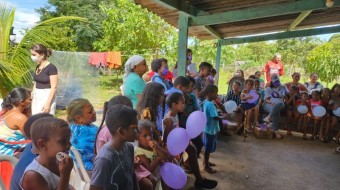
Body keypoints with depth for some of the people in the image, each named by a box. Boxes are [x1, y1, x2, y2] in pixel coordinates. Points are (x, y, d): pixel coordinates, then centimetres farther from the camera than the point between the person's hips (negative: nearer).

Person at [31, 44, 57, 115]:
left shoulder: (51, 67, -14)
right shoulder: (38, 67, 9)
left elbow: (54, 87, -16)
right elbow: (36, 84, 17)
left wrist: (48, 103, -20)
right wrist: (32, 97, 15)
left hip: (47, 97, -8)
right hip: (36, 97, 8)